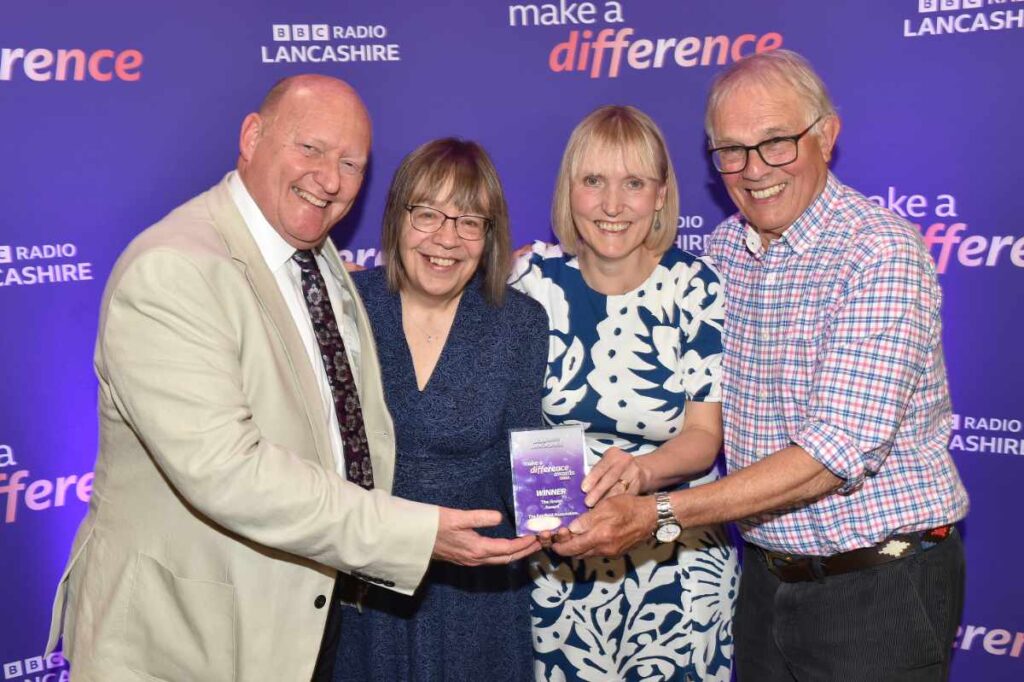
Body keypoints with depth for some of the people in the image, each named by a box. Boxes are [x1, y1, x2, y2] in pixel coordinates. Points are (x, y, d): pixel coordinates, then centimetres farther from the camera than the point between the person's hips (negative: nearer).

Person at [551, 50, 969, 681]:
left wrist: (656, 515, -29)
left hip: (879, 587, -5)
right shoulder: (725, 249, 2)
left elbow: (843, 447, -27)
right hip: (767, 578, 6)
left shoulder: (881, 252, -19)